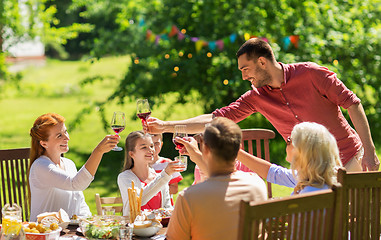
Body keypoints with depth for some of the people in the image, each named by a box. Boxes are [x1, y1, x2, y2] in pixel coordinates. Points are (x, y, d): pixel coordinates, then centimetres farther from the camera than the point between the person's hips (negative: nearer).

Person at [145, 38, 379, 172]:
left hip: (349, 158, -4)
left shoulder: (309, 73, -13)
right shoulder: (256, 97, 0)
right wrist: (165, 126, -9)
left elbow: (352, 103, -10)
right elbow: (216, 118, -2)